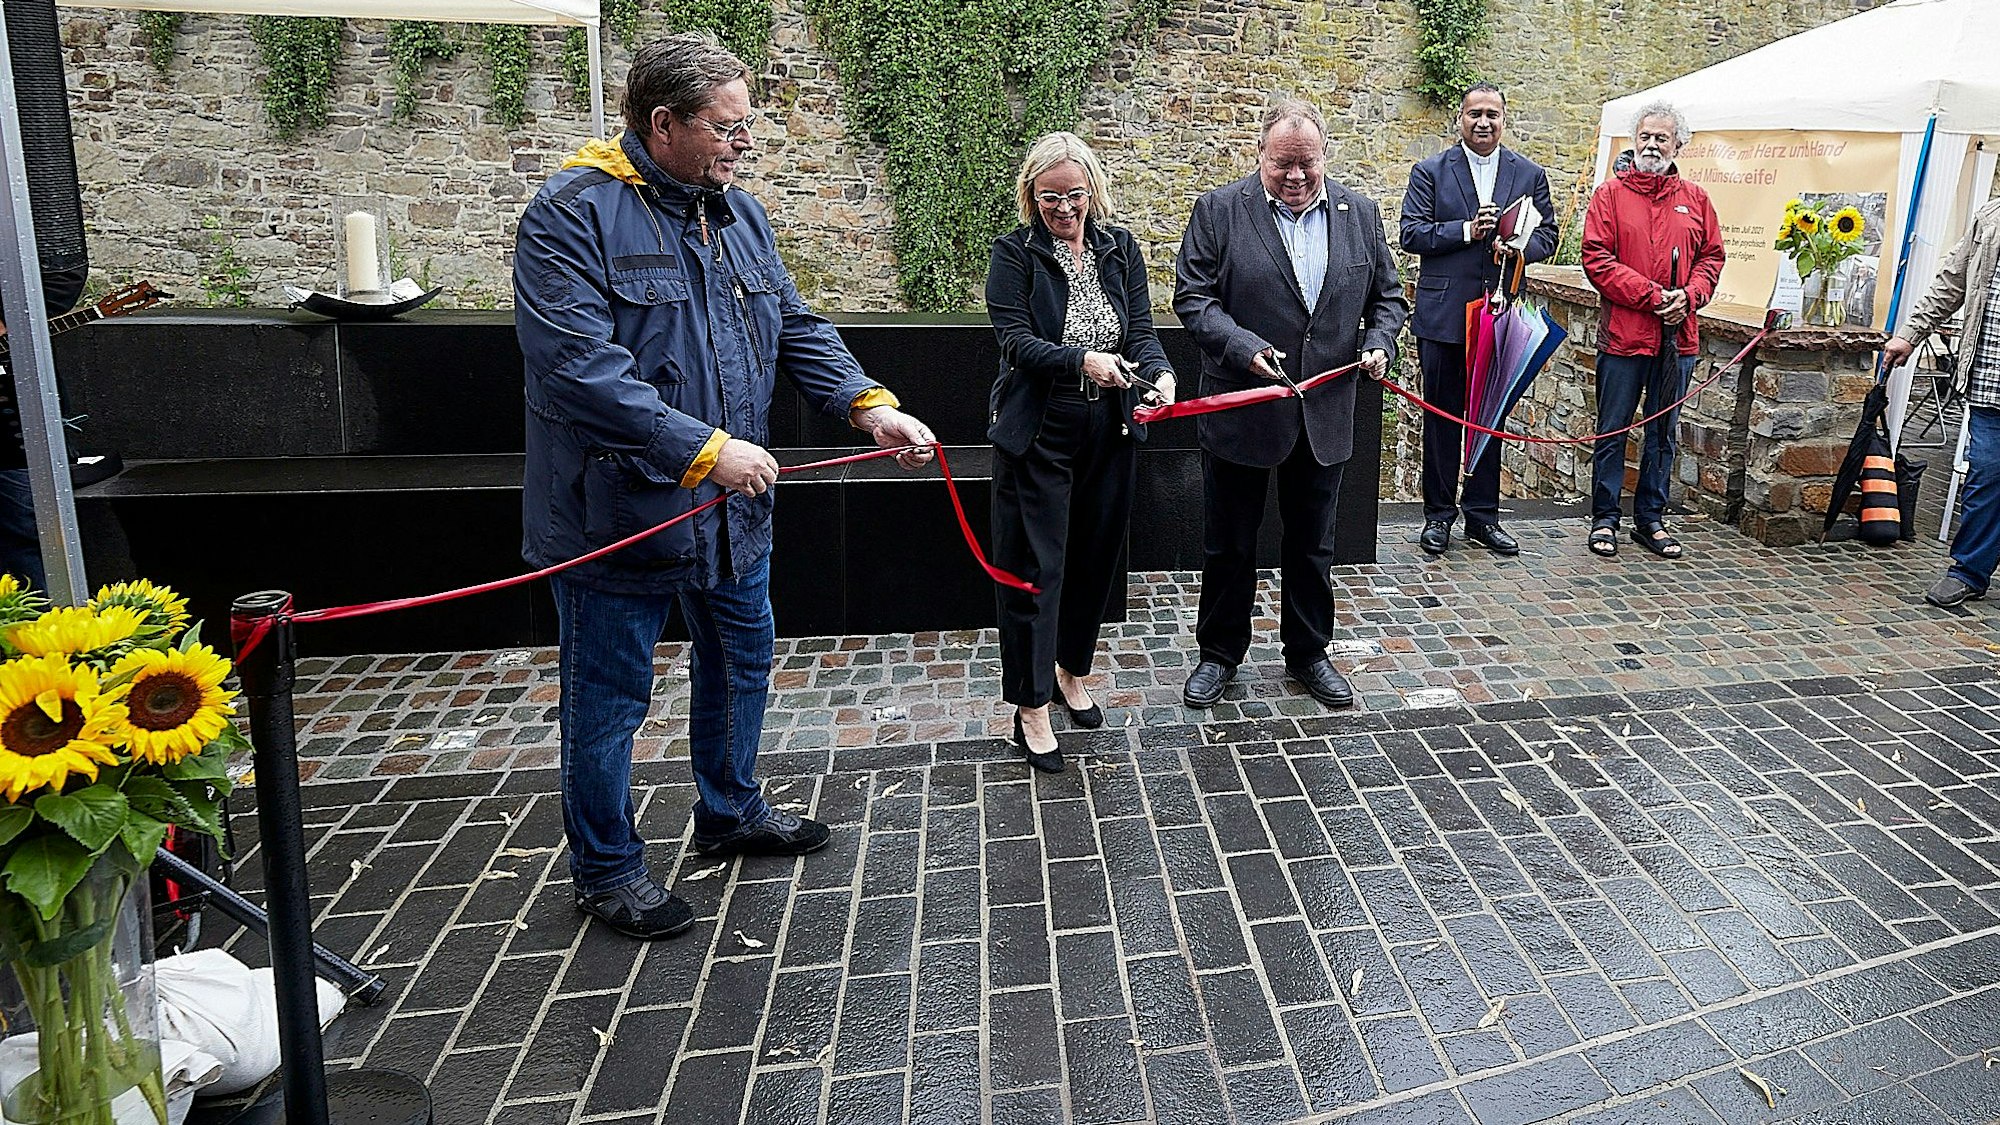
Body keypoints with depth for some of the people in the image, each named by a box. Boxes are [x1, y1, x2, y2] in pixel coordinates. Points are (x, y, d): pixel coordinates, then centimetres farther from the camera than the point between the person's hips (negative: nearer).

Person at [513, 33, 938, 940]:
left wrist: (867, 404, -6)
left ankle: (728, 812, 44)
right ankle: (606, 867, 27)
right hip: (618, 513, -7)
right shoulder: (572, 216, -17)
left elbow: (796, 327, 10)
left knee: (742, 663, 21)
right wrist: (703, 448, -29)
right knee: (610, 697, 7)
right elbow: (576, 366, -26)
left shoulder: (738, 212, 8)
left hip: (731, 507, 8)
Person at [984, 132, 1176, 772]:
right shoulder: (1015, 254, -4)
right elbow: (1016, 340, -14)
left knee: (1096, 557, 14)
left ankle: (1071, 672, 36)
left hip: (1110, 430, 5)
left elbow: (1141, 327, 2)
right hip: (1039, 432, -4)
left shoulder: (1120, 248, 8)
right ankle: (1031, 710, 10)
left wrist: (1159, 372, -19)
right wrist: (1082, 360, -30)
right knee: (1035, 567, -1)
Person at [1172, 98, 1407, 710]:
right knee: (1228, 545, 10)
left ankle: (1308, 653, 33)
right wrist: (1244, 347, -23)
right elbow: (1192, 297, -9)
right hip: (1240, 408, -3)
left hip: (1324, 415, 3)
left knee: (1311, 546, 15)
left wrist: (1378, 343, -7)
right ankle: (1219, 654, 28)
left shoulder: (1359, 213, 6)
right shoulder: (1219, 211, -5)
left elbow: (1387, 296, 13)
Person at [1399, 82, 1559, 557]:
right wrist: (1466, 230, -16)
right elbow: (1411, 233, -5)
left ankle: (1482, 516, 18)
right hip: (1443, 315, -2)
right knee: (1441, 415, 3)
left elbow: (1547, 235, 10)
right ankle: (1439, 514, 14)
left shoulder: (1530, 175, 10)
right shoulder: (1430, 171, 3)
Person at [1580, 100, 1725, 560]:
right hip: (1623, 333, -4)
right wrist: (1653, 295, -15)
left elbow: (1711, 257, 12)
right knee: (1612, 431, 2)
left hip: (1677, 337, 4)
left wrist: (1687, 297, -8)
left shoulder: (1695, 199, 11)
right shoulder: (1611, 193, 0)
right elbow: (1597, 259, -9)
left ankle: (1651, 519, 20)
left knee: (1663, 432, 10)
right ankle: (1604, 519, 13)